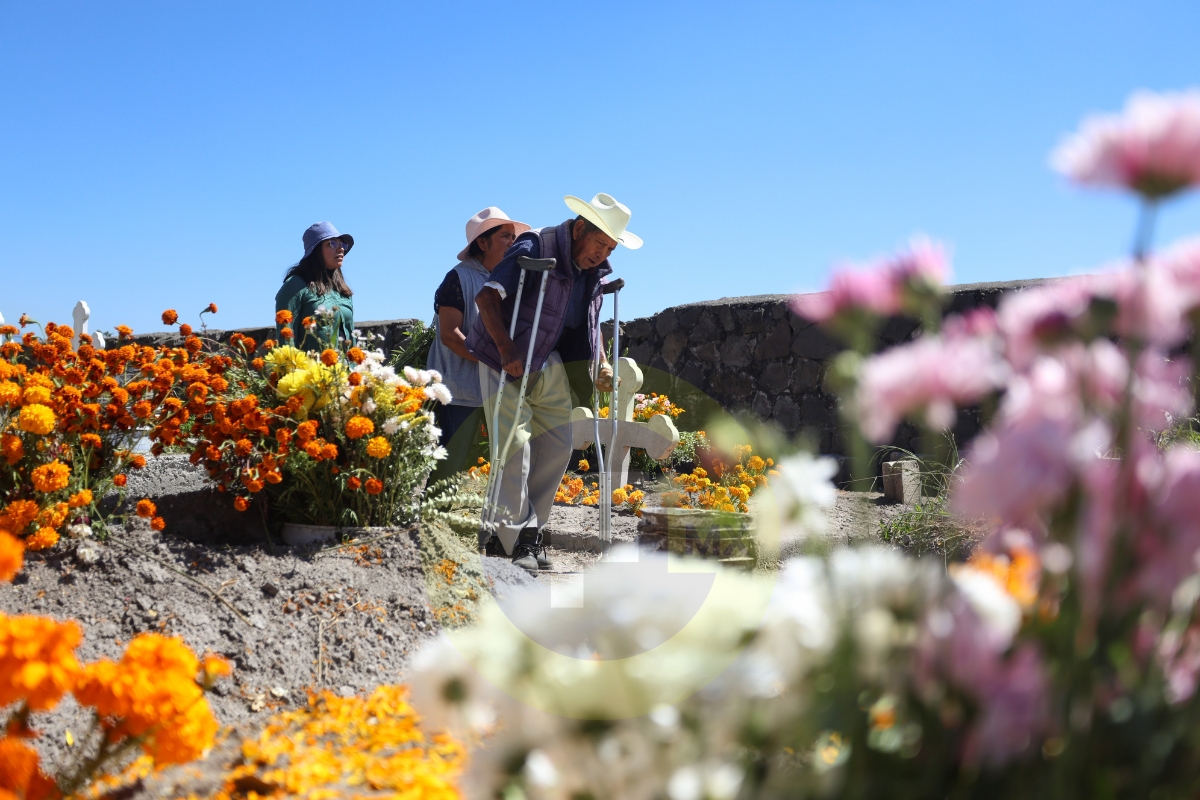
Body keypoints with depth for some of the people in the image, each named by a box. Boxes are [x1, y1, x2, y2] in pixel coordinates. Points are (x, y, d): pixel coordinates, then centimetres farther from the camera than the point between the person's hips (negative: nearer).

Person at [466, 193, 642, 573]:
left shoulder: (594, 270, 3)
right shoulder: (534, 249, -20)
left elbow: (589, 322, 16)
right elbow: (487, 296, -25)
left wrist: (602, 363, 2)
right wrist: (507, 351, -32)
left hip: (548, 366, 8)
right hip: (505, 362, -8)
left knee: (558, 444, 5)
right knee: (514, 444, -13)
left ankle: (507, 532, 12)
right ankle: (517, 539, -6)